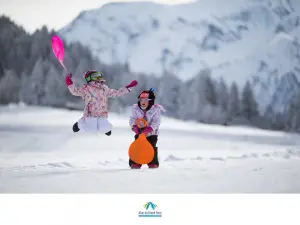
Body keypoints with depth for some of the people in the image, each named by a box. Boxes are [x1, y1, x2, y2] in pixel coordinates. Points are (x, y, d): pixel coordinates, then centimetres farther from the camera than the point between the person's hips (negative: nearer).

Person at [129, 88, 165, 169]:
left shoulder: (155, 109, -11)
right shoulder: (136, 109, -3)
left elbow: (156, 122, -18)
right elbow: (132, 119, -6)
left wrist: (149, 128, -35)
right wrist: (134, 127, -28)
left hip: (152, 133, -2)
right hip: (139, 133, 2)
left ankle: (153, 163, 2)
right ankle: (135, 162, 2)